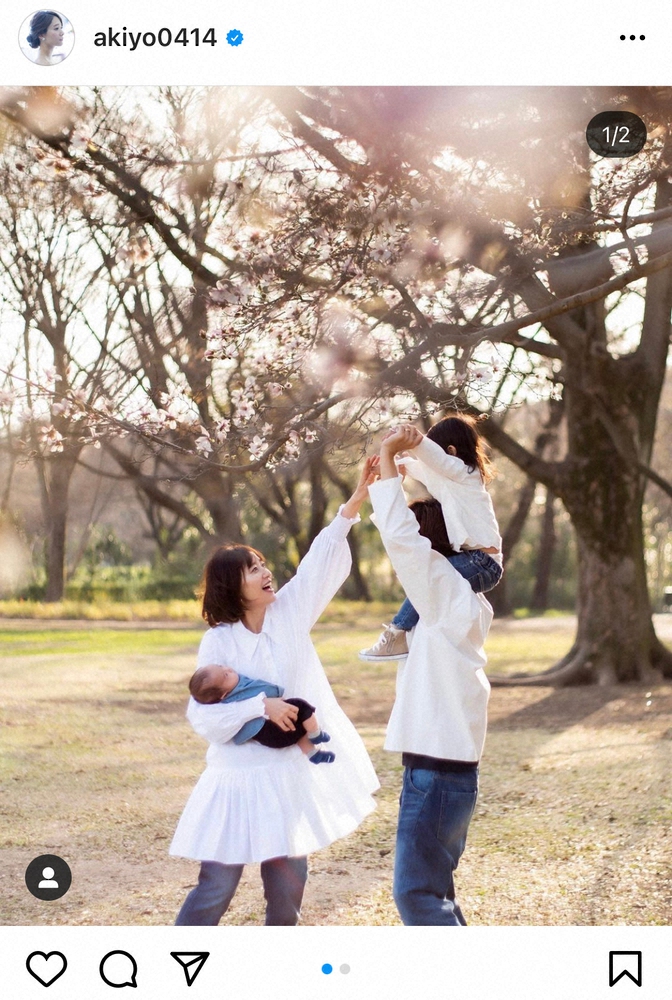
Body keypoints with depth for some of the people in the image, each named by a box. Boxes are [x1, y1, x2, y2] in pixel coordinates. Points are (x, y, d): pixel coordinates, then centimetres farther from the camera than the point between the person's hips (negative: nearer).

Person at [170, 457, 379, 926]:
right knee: (217, 887, -3)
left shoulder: (290, 613, 1)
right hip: (239, 776, -4)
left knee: (288, 880, 11)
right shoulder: (219, 641, -10)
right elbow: (203, 715, -13)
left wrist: (357, 500, -13)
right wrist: (262, 706, -23)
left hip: (290, 773, 5)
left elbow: (323, 559, -5)